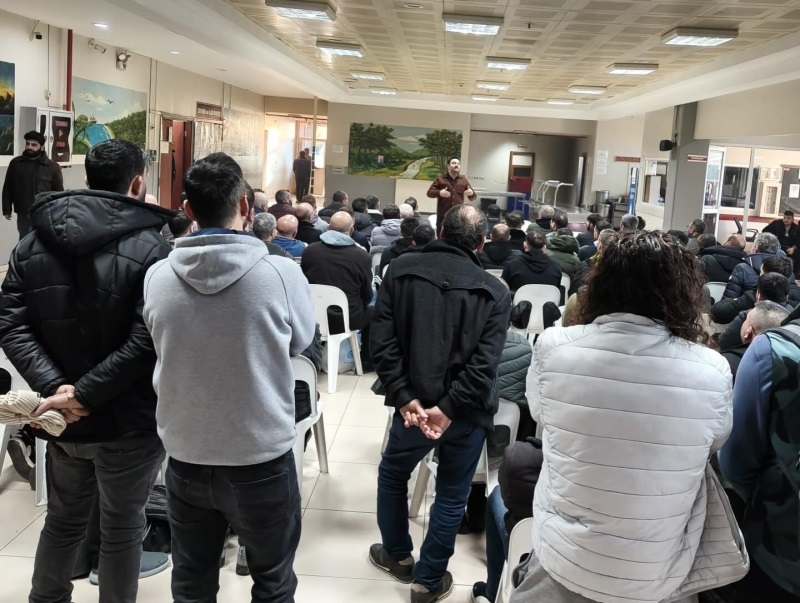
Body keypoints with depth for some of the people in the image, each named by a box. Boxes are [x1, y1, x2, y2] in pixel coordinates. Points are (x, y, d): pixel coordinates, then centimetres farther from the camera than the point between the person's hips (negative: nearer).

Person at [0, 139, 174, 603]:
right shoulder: (149, 249, -14)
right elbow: (145, 342, -25)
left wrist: (54, 387, -14)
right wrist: (85, 394, -20)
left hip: (64, 417, 5)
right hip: (128, 419, -5)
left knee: (64, 519, 24)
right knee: (122, 527, 13)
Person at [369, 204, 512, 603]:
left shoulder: (401, 269, -1)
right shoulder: (495, 292, -1)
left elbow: (382, 339, -10)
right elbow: (485, 363, -13)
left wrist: (405, 397, -11)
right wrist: (449, 408, -14)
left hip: (416, 403, 0)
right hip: (468, 413, 0)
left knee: (391, 476, 26)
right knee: (452, 498, 17)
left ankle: (398, 555, 42)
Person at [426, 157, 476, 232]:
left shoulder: (464, 180, 12)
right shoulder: (440, 179, 5)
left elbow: (472, 197, 13)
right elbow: (429, 192, 1)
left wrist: (472, 193, -13)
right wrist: (439, 193, -20)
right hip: (443, 216, -2)